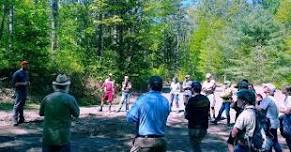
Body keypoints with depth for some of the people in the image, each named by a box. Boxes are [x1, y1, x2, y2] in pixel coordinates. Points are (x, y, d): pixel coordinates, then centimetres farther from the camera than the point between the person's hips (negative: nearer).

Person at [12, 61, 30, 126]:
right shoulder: (17, 73, -11)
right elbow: (13, 84, -13)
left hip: (25, 91, 8)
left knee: (22, 106, 14)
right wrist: (22, 83, -20)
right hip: (19, 92, -8)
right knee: (17, 106, -9)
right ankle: (15, 121, -8)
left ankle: (21, 119, 22)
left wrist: (28, 83, 7)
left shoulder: (26, 72, 13)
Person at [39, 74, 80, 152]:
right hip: (62, 138, -3)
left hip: (47, 137, 3)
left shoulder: (47, 98, -2)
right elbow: (76, 114, 1)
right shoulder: (69, 99, -14)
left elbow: (41, 113, 14)